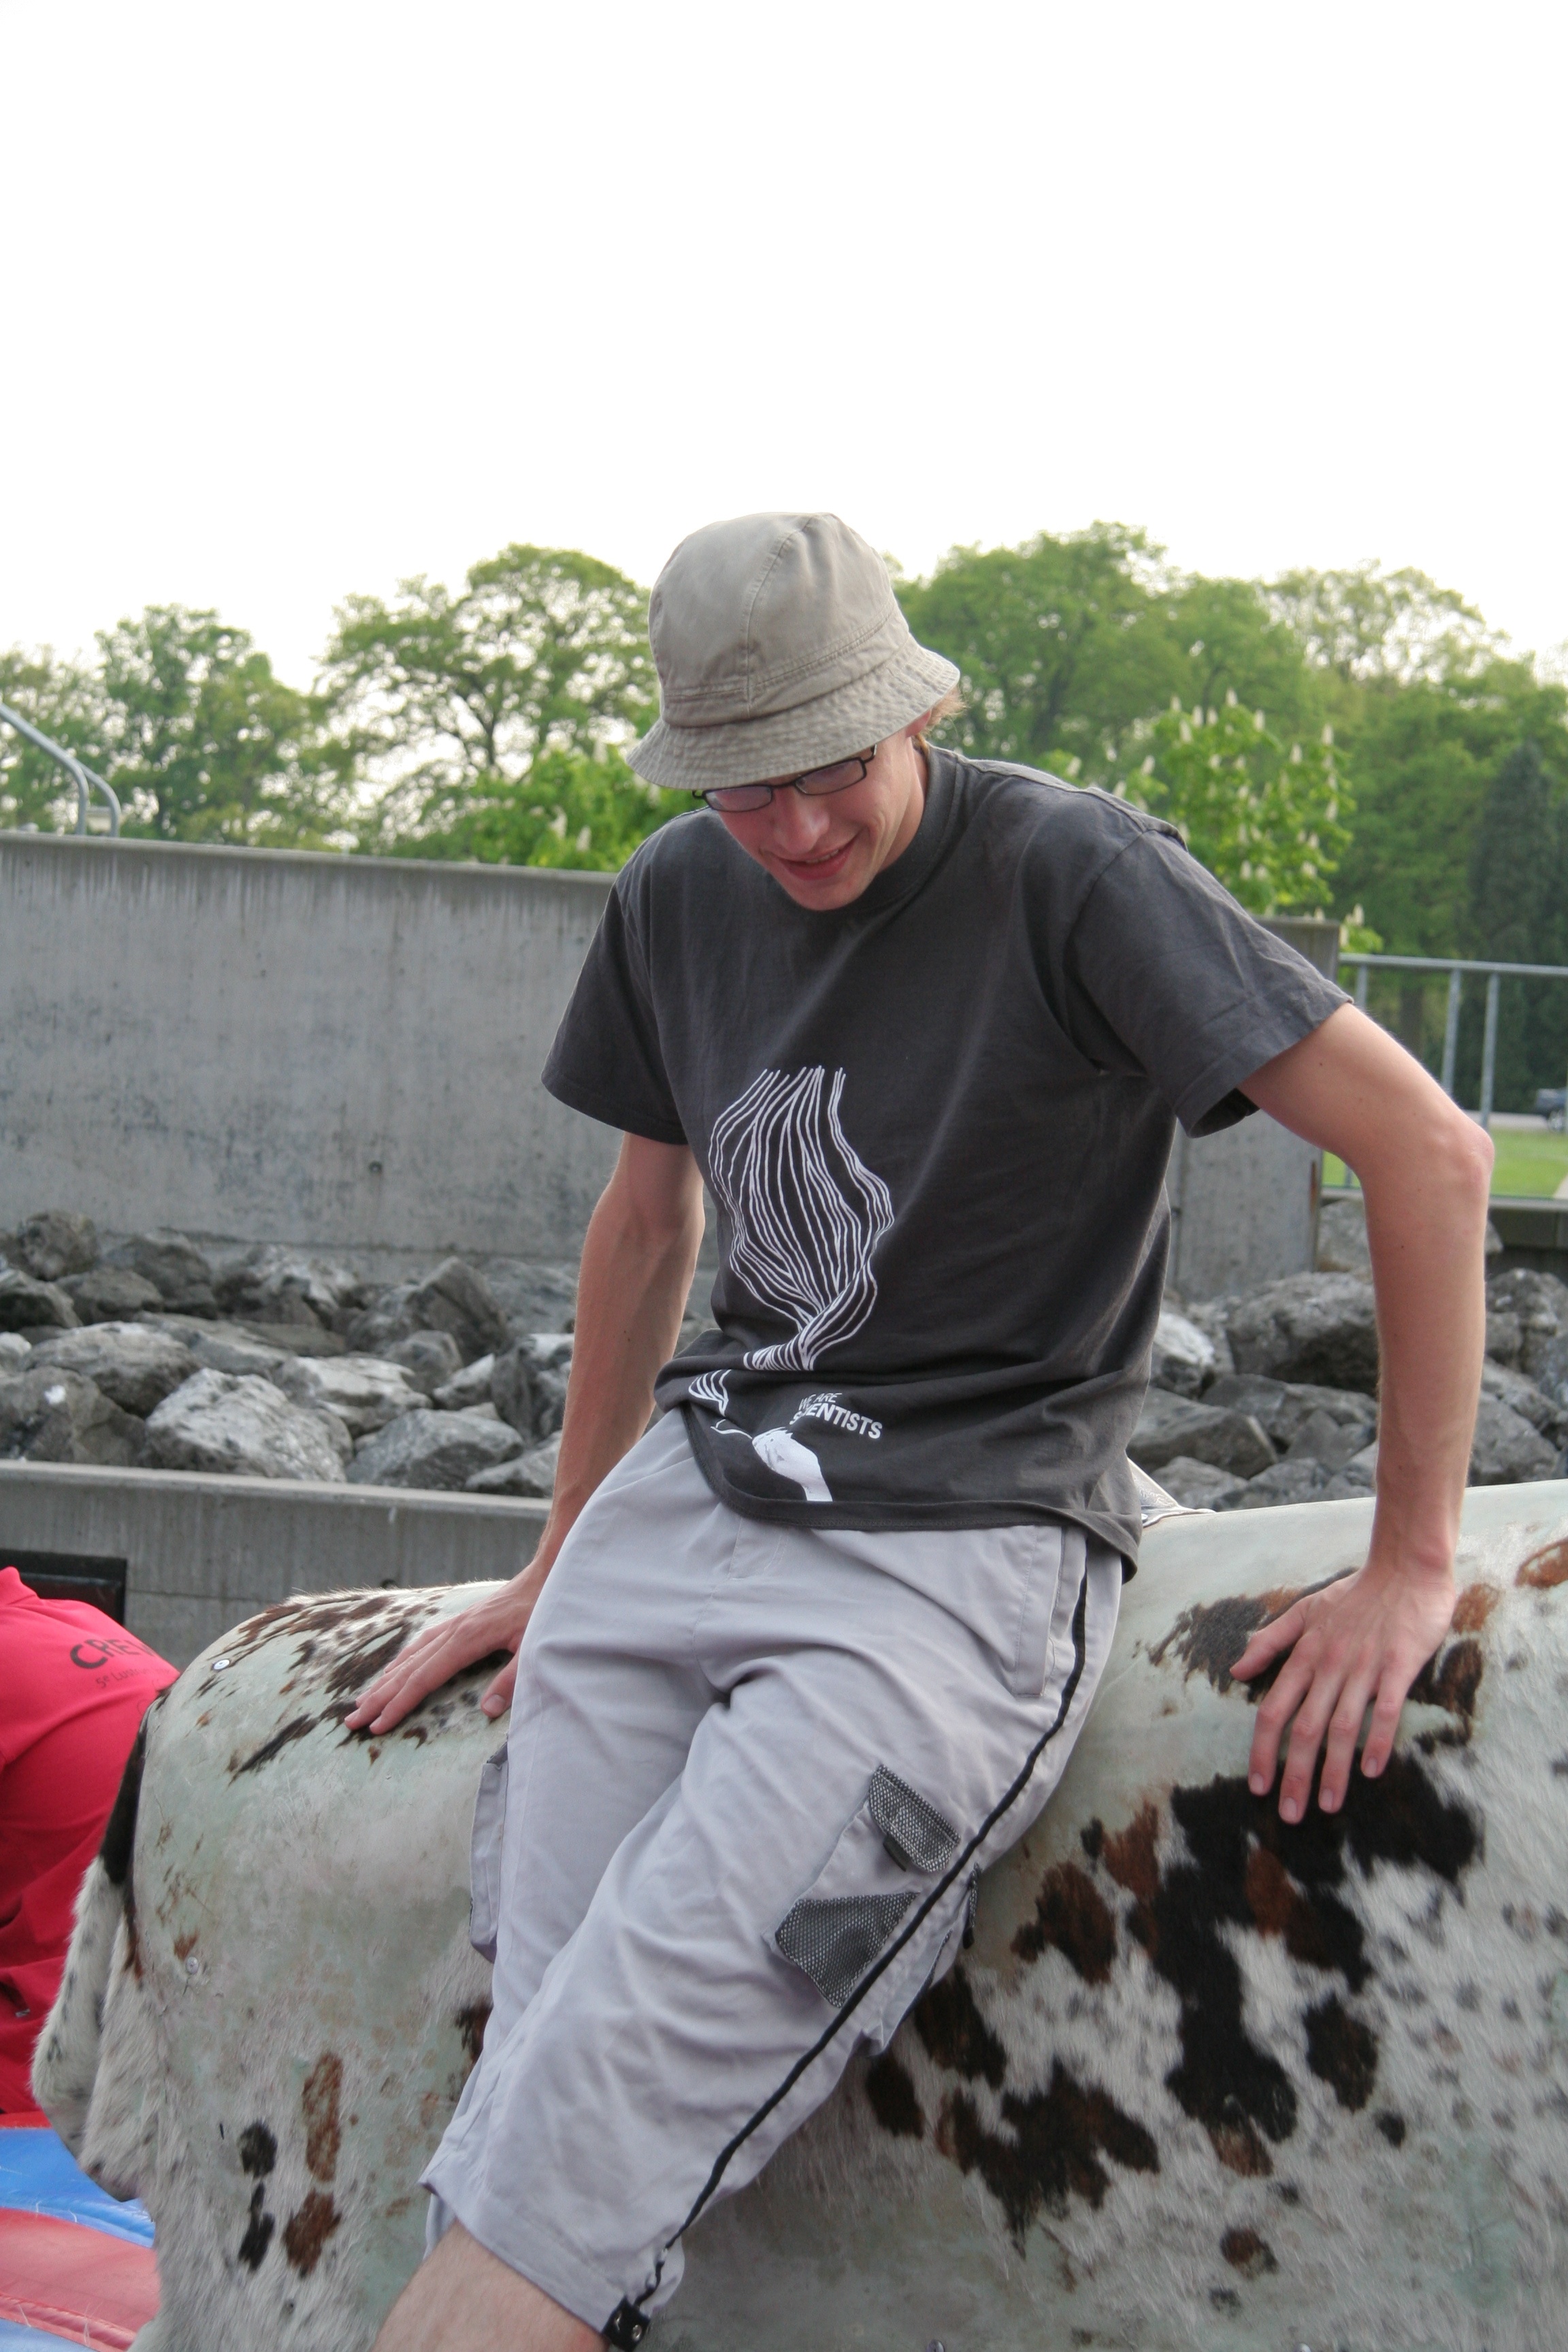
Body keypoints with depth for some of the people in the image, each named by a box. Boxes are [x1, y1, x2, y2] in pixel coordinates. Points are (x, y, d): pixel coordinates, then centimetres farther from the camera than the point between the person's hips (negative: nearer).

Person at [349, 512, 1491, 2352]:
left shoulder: (1071, 874, -9)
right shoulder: (679, 899, 10)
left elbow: (1427, 1153, -10)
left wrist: (1410, 1567, -8)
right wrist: (564, 1563, 29)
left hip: (962, 1542, -6)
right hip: (694, 1489, 6)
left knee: (628, 2070, -21)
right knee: (536, 2080, -8)